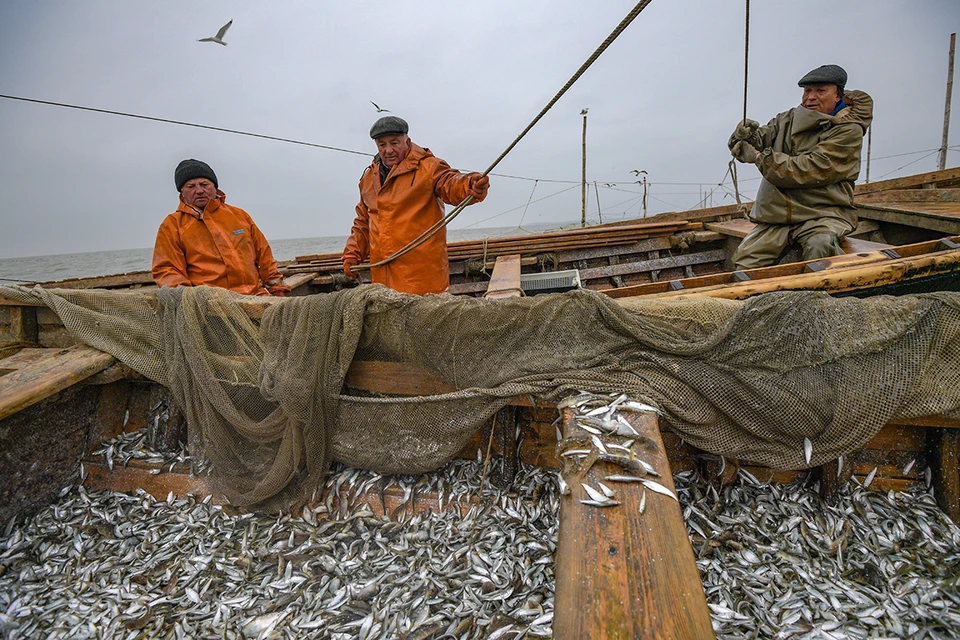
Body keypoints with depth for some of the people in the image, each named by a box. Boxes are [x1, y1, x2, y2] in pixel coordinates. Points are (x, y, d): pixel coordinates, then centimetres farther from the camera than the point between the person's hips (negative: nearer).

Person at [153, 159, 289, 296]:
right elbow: (166, 270, 7)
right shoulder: (171, 225, 13)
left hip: (255, 295, 3)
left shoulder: (239, 215, 22)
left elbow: (264, 256, 24)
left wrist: (277, 289, 15)